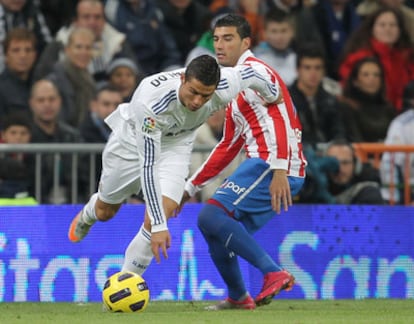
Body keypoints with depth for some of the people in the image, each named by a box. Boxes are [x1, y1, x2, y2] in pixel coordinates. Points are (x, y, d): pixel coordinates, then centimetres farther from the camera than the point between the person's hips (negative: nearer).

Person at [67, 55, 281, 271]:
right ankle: (87, 216, 56)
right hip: (133, 137, -2)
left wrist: (271, 95, 13)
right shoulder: (151, 101, -44)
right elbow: (148, 165, -42)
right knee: (105, 212, 16)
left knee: (163, 209, -20)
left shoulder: (224, 90, -33)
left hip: (176, 143, 2)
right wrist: (159, 226, -44)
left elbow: (248, 73, -9)